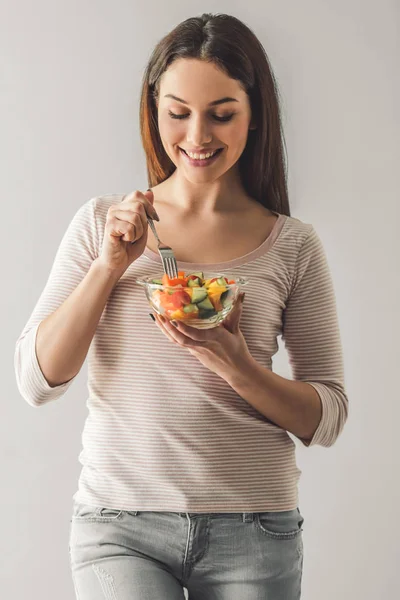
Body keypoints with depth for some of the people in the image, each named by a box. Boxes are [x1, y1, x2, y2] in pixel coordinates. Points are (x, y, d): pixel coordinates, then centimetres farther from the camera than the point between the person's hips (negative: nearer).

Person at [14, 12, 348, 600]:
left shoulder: (293, 245, 0)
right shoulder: (101, 221, 3)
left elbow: (326, 419, 2)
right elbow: (38, 380, 0)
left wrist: (235, 367, -14)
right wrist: (110, 266, -9)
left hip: (252, 528, 0)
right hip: (119, 519, 0)